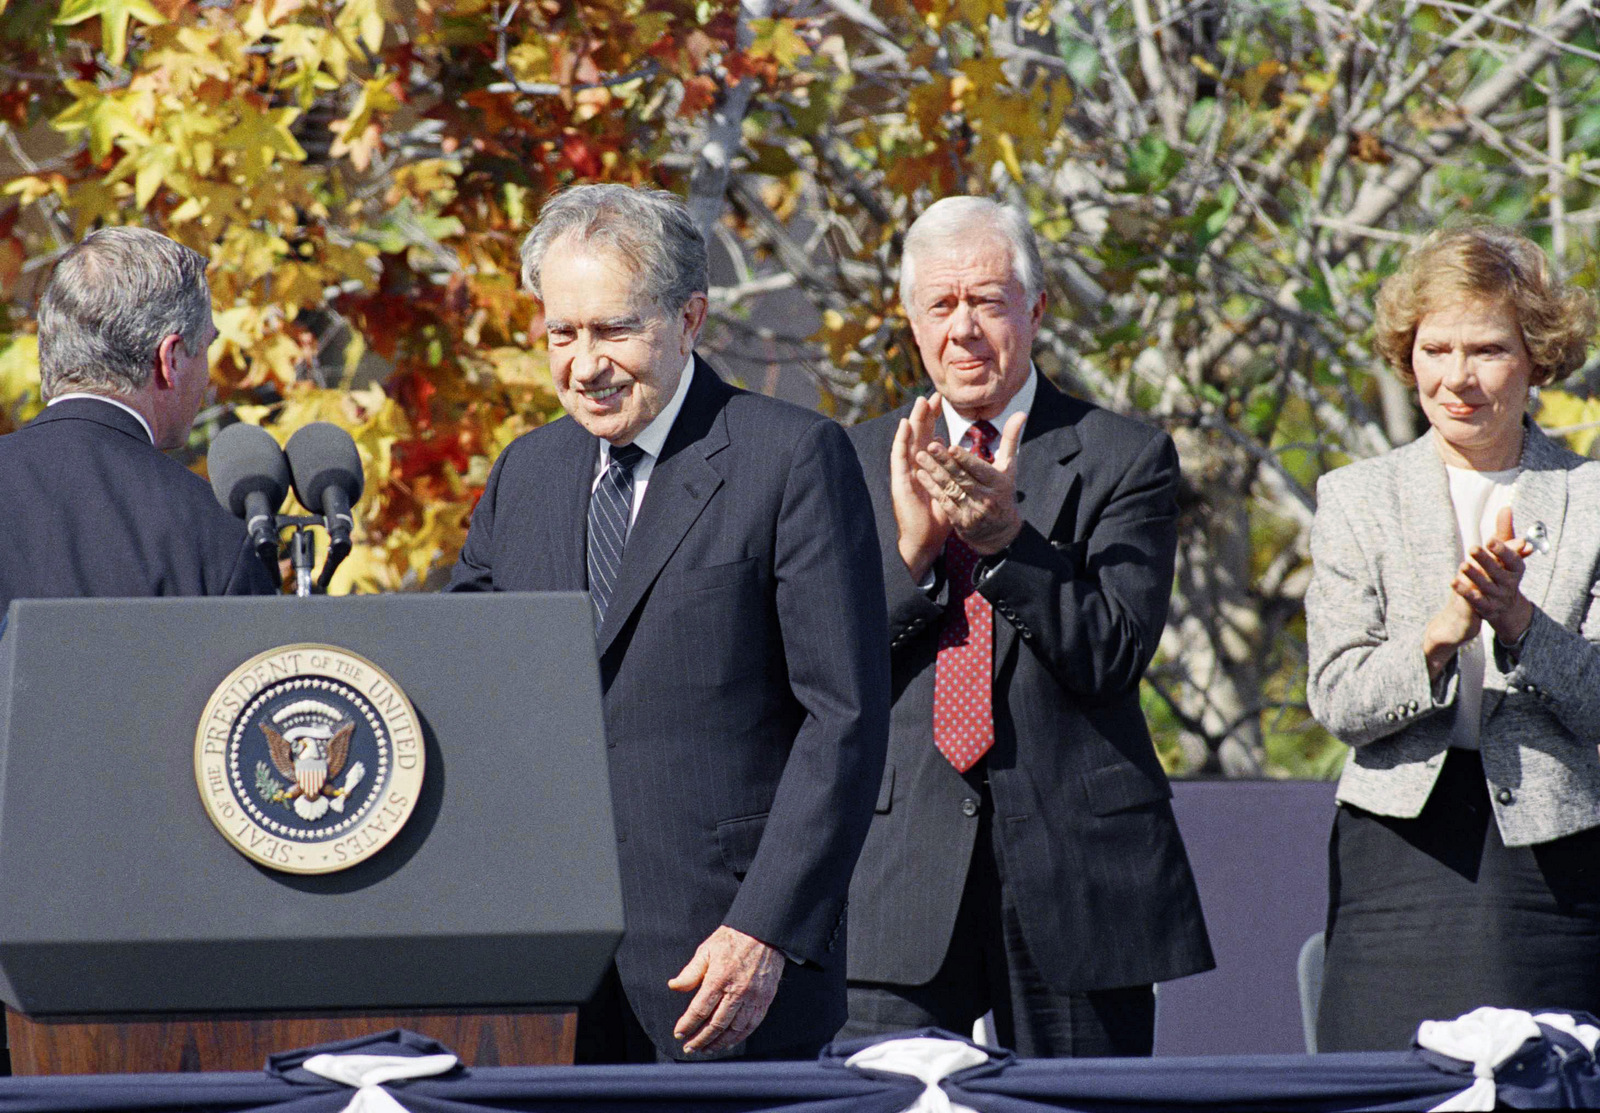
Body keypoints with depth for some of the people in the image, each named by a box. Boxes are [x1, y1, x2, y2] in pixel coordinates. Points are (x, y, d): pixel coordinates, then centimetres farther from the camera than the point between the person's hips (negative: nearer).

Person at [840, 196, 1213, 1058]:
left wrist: (1007, 538, -20)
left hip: (1078, 865, -1)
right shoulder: (860, 463, 12)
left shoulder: (1125, 459, 4)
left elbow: (1113, 655, -7)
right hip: (901, 872, 2)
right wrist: (909, 547, -12)